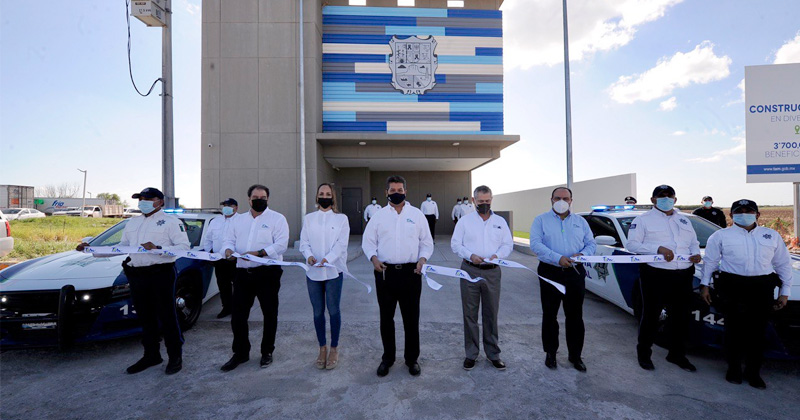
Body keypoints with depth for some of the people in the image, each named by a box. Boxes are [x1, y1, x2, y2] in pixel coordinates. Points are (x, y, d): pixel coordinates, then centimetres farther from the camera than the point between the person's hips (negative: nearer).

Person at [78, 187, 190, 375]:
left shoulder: (171, 221, -3)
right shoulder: (132, 223, 20)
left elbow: (184, 246, -12)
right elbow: (122, 247, 22)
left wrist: (158, 248, -22)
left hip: (161, 274, -6)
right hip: (136, 275, 7)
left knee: (167, 317, -1)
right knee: (145, 318, 14)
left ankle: (175, 357, 11)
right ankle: (151, 355, 28)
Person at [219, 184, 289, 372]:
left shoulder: (277, 219, -2)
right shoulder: (238, 220, 15)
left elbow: (281, 244, -13)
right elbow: (228, 239, 13)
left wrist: (259, 253, -24)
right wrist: (228, 250, -11)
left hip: (267, 273, -4)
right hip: (243, 272, 4)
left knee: (270, 314, 8)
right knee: (238, 315, 9)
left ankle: (267, 352, 26)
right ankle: (240, 353, 27)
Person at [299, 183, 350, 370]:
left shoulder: (341, 218, 1)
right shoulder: (309, 218, 9)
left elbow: (341, 244, -8)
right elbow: (304, 241, 3)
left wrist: (327, 259, -24)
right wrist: (308, 255, -18)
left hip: (333, 270, -2)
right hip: (313, 271, 3)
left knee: (333, 310, 3)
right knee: (318, 311, 10)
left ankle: (334, 349, 20)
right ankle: (322, 348, 27)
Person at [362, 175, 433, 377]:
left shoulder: (417, 214, 5)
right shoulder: (379, 215, 6)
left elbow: (427, 242, 7)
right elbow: (368, 241, 7)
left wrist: (422, 259, -10)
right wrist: (373, 258, -10)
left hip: (410, 272, 0)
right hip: (385, 272, 1)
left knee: (411, 318, 9)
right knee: (386, 318, 12)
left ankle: (412, 358, 28)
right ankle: (387, 358, 30)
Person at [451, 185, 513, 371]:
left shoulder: (500, 221, 8)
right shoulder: (465, 220, 2)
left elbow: (508, 244, 8)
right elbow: (455, 244, 1)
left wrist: (497, 255, -12)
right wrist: (470, 255, -15)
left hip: (492, 272, 1)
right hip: (470, 270, -1)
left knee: (491, 314, 9)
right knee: (470, 314, 6)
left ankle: (493, 353, 25)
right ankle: (471, 353, 21)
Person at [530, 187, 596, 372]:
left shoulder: (581, 221, 13)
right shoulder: (541, 220, 1)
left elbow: (591, 244, 10)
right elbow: (535, 244, -12)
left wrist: (583, 254, -12)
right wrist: (558, 258, -23)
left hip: (575, 273, 3)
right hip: (550, 272, -2)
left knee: (575, 316, 9)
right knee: (549, 315, 9)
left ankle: (575, 355, 25)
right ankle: (550, 353, 25)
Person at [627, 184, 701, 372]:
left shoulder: (684, 220, 19)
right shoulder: (643, 220, 0)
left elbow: (694, 242, 24)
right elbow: (632, 244, -9)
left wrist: (696, 253, 2)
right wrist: (658, 248, -20)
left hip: (683, 275, 6)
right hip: (655, 274, -5)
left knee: (680, 317, 14)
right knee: (651, 316, 3)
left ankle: (677, 354, 31)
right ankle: (644, 353, 19)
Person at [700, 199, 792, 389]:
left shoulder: (773, 236, 14)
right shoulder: (721, 235, 6)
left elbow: (783, 264, 17)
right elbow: (710, 261, 8)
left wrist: (785, 291, 13)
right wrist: (704, 285, 5)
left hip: (762, 288, 3)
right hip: (732, 286, -2)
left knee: (757, 331, 6)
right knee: (734, 329, 2)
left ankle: (754, 372, 20)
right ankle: (733, 369, 17)